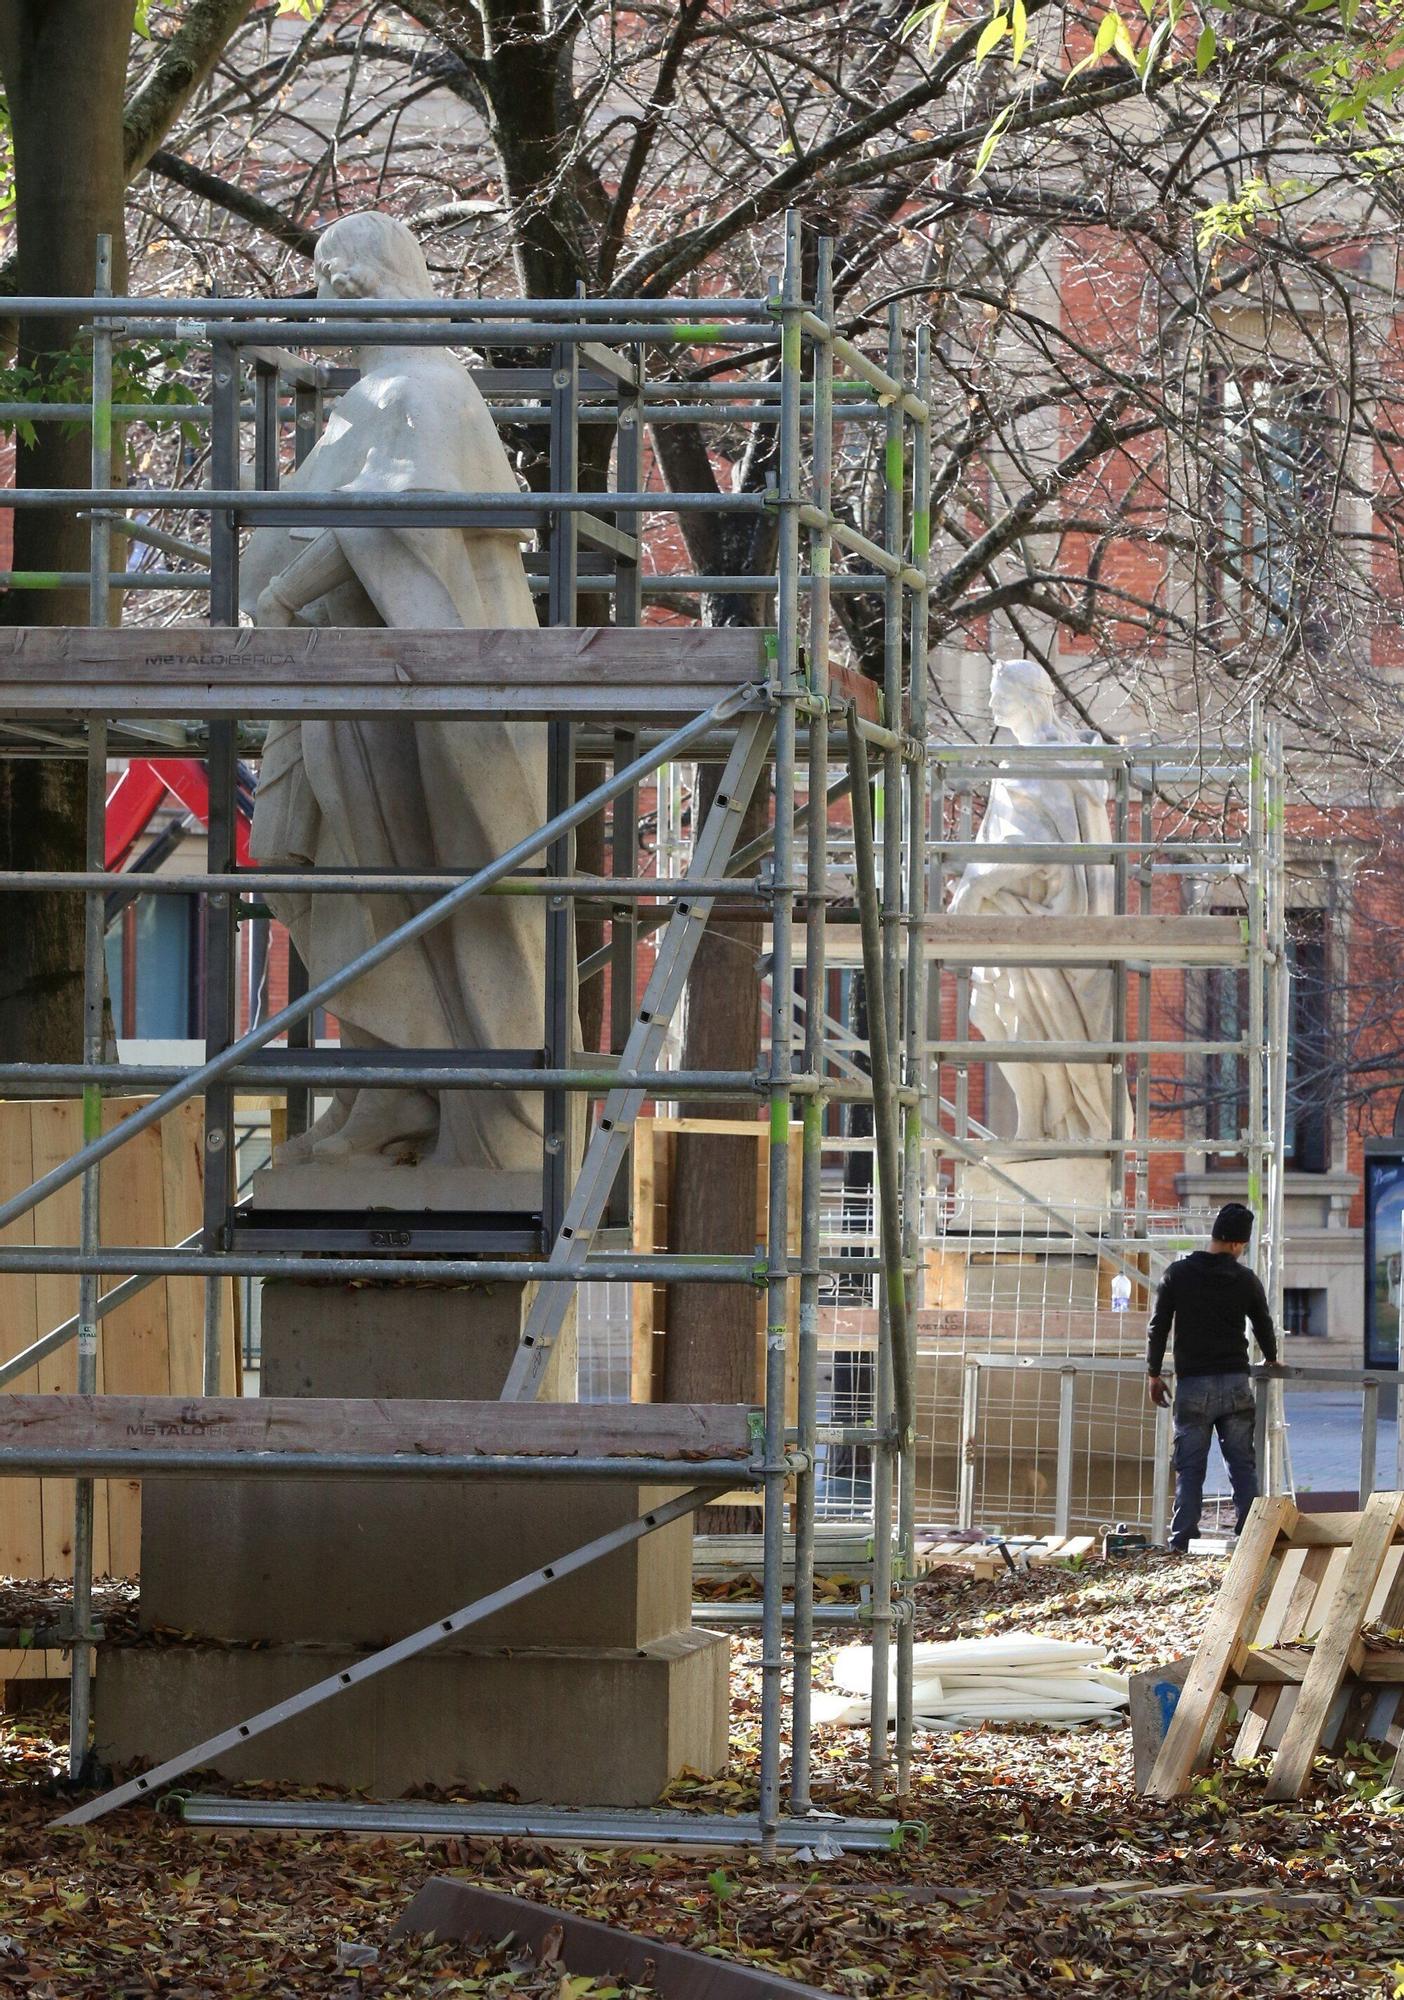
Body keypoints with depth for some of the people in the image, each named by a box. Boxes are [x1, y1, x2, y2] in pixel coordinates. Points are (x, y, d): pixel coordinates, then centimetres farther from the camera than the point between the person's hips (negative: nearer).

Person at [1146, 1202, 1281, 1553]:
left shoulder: (1178, 1274, -1)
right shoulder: (1246, 1281, 1)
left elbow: (1158, 1326, 0)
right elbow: (1264, 1326, 16)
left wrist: (1154, 1373, 11)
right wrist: (1271, 1360, 36)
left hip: (1192, 1385, -1)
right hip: (1235, 1382, 1)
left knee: (1189, 1467, 2)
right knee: (1243, 1465, 6)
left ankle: (1181, 1540, -3)